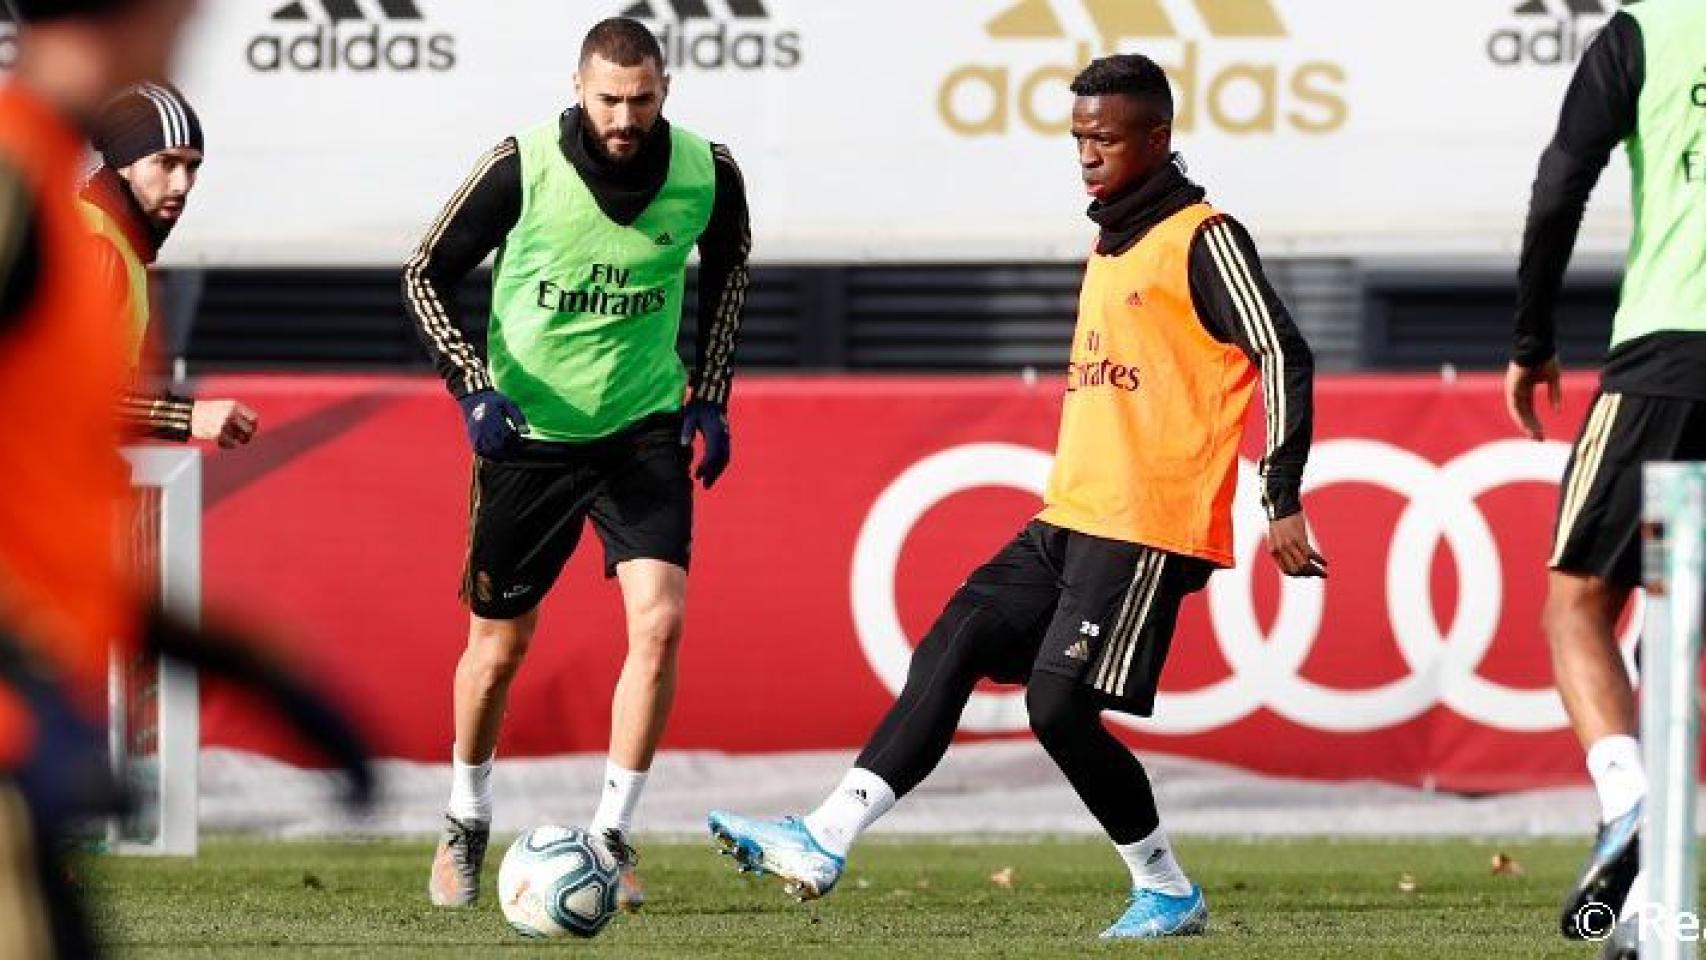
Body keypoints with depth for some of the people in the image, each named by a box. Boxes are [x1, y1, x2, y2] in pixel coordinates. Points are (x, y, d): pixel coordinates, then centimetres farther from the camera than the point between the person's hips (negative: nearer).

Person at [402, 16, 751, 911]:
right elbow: (425, 275, -6)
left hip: (644, 427, 1)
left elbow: (726, 266, 13)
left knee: (660, 620, -16)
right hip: (527, 432, -1)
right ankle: (465, 826, 33)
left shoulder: (706, 173, -10)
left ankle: (611, 835, -4)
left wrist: (709, 394, 6)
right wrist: (476, 388, -18)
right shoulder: (522, 167, -18)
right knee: (499, 644, 9)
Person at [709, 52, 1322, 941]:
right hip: (1067, 523, 9)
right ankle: (825, 842, -7)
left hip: (1148, 530, -9)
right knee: (948, 652, -2)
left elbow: (1284, 358, -12)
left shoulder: (1201, 240, -8)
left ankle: (1168, 892, 2)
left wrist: (1283, 505, -16)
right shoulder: (1110, 244, 19)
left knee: (1060, 707, -14)